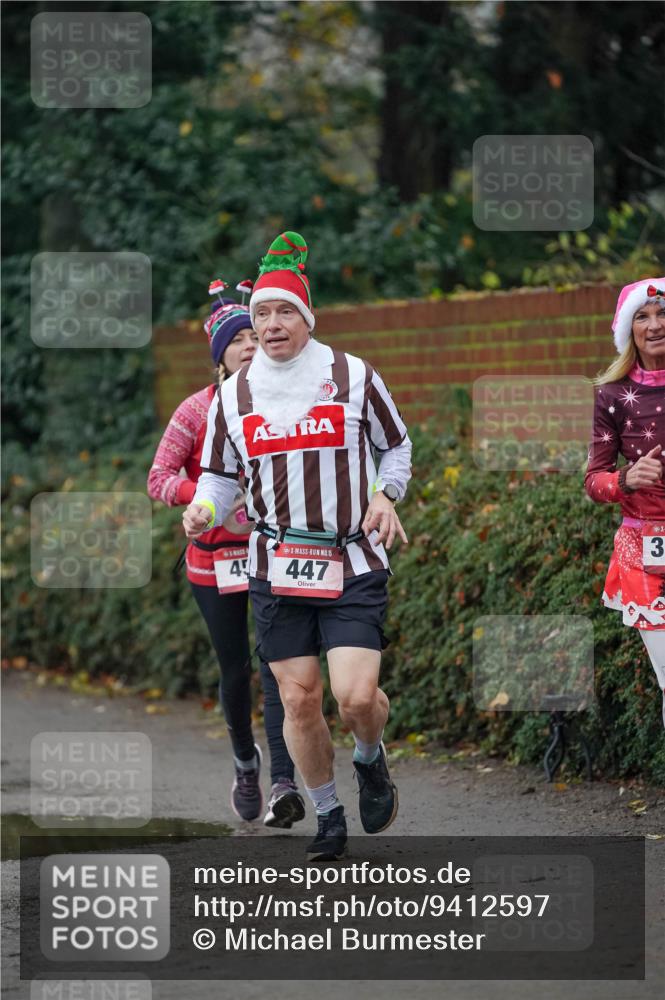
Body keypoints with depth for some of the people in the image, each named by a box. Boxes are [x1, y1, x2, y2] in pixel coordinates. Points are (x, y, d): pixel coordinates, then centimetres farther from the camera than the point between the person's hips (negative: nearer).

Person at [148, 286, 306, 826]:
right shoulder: (199, 410, -1)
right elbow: (159, 478, -4)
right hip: (215, 554, 0)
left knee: (277, 665, -14)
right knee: (235, 669, 9)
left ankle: (284, 783, -19)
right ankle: (245, 761, 35)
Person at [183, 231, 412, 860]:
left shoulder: (353, 376, 0)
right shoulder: (234, 394, 6)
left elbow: (397, 446, 12)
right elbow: (220, 475, 15)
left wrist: (385, 494, -6)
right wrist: (205, 509, -7)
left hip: (353, 563, -2)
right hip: (277, 566, 3)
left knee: (356, 696, -15)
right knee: (299, 699, 2)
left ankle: (370, 760, 20)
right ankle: (328, 818, 20)